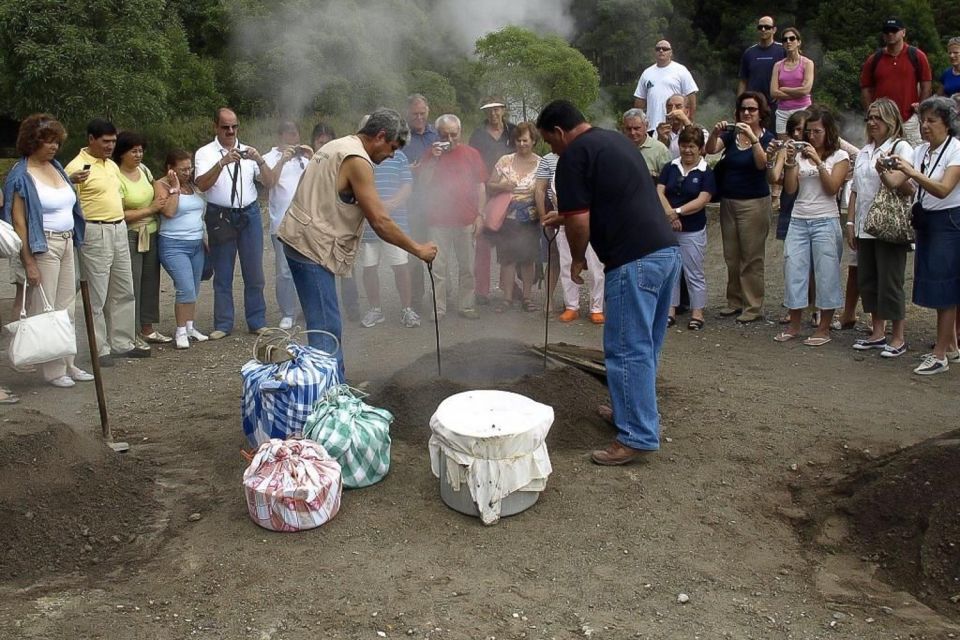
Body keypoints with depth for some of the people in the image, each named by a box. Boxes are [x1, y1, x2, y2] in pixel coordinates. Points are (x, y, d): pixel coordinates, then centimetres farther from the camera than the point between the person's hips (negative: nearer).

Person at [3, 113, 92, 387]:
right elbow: (18, 221, -14)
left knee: (66, 307, 13)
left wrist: (72, 241, 14)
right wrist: (28, 262, -18)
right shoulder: (21, 175, -11)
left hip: (66, 243, 7)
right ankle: (53, 370, 9)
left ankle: (67, 363, 23)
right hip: (42, 246, -7)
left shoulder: (56, 167, 10)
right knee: (44, 310, 1)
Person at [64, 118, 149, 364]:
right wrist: (70, 183, -35)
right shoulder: (77, 166, -11)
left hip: (119, 231, 8)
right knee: (97, 295, -1)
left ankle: (122, 343, 22)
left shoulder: (112, 165, 14)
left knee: (124, 291, 13)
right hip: (95, 234, -8)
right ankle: (99, 349, 7)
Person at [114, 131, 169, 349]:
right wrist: (150, 209, -15)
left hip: (151, 234, 8)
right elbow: (120, 214, -19)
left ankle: (147, 329, 24)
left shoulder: (143, 169, 7)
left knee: (150, 281, 12)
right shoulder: (116, 178, -15)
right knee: (132, 284, -4)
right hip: (130, 236, -8)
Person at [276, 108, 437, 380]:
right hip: (313, 247, -10)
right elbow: (380, 222, -17)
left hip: (301, 239, 10)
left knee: (326, 324, 15)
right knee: (327, 329, -10)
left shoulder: (335, 146, 17)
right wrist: (418, 250, -9)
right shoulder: (357, 161, -14)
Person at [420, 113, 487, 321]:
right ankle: (438, 309, 5)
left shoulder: (471, 154, 6)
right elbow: (423, 183, 0)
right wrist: (433, 159, -10)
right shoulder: (431, 154, 8)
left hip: (466, 220, 0)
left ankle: (467, 306, 15)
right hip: (439, 220, 0)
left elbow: (481, 186, 7)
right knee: (438, 267, 0)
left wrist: (480, 215, 1)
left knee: (467, 267, 6)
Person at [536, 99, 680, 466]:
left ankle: (638, 436, 1)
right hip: (666, 249, 10)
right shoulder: (615, 139, 21)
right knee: (645, 344, 19)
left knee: (627, 349, -4)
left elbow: (578, 221, -13)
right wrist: (562, 217, 35)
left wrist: (577, 259, 5)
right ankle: (634, 410, 32)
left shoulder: (574, 156, -7)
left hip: (634, 260, -10)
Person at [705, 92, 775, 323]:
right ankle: (735, 301, 21)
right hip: (728, 201, 5)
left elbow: (762, 163, -21)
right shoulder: (731, 134, 7)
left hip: (754, 203, -5)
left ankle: (754, 306, 2)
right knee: (731, 256, 10)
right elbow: (710, 150, -9)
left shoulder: (767, 138, -4)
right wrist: (715, 133, -28)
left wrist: (753, 138, -32)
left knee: (752, 257, -4)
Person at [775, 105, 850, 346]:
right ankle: (794, 325, 13)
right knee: (793, 270, 1)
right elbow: (790, 189, 4)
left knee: (826, 274, 0)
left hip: (825, 222, -3)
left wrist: (818, 162, -14)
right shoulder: (801, 153, 11)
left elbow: (832, 188, -8)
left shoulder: (839, 156, 3)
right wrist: (790, 162, -7)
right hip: (798, 220, 3)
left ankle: (824, 328, 9)